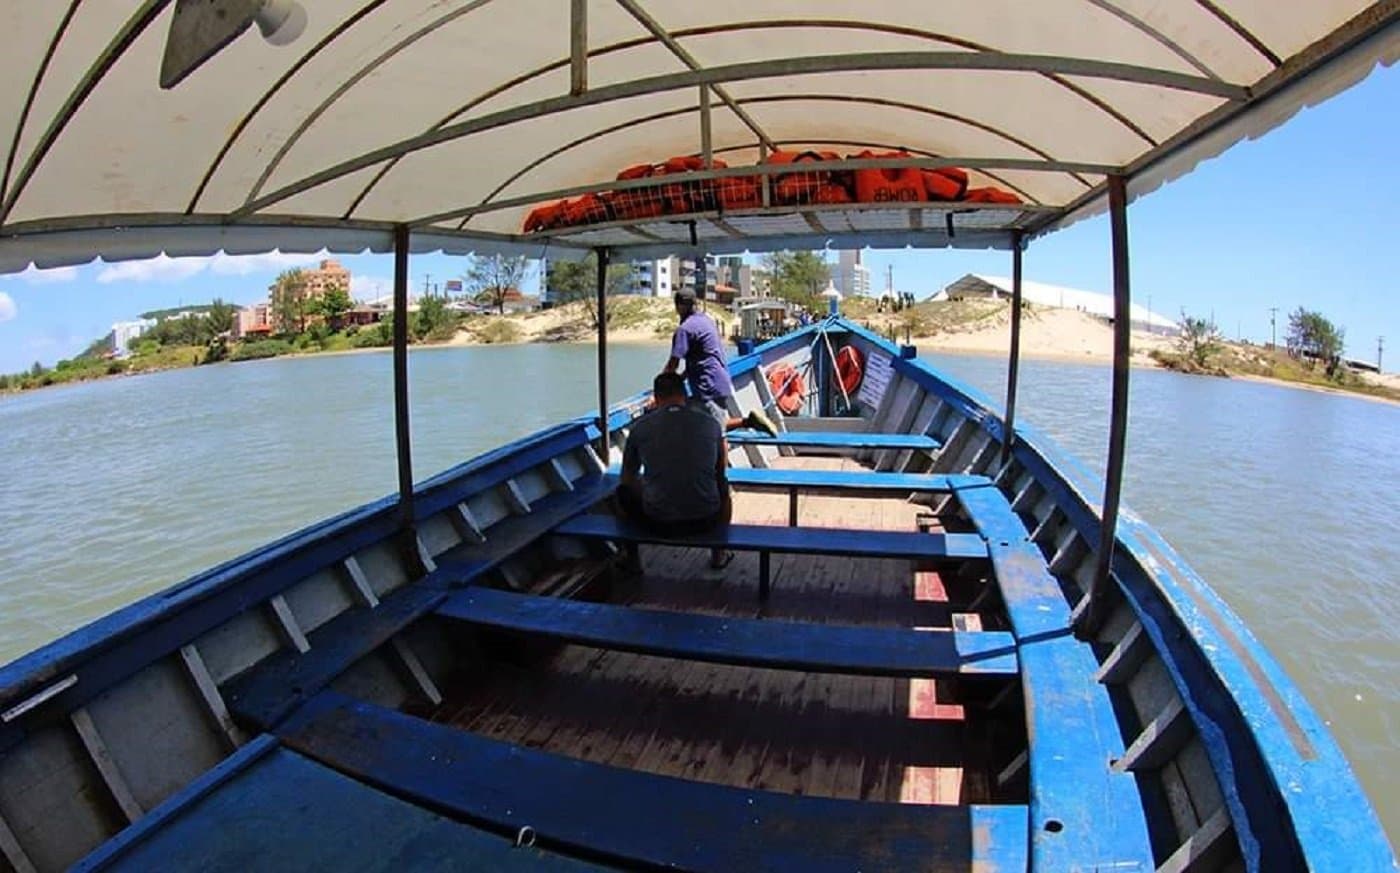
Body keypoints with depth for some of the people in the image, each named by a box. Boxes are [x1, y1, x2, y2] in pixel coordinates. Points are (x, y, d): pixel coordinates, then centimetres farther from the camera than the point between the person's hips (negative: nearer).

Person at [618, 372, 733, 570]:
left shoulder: (640, 426, -2)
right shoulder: (709, 422, 1)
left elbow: (627, 478, 12)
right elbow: (722, 467, 17)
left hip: (658, 522, -1)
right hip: (706, 519, 1)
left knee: (624, 491, 30)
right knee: (723, 485, 35)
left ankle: (631, 559, 39)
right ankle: (719, 554, 42)